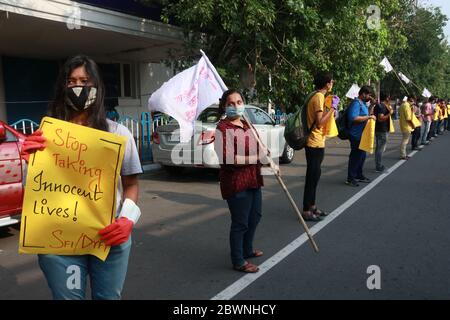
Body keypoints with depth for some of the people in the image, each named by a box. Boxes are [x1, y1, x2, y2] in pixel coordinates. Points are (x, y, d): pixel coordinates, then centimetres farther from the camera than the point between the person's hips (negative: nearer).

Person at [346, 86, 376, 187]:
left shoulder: (363, 103, 14)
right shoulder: (356, 103, -17)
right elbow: (353, 118, -30)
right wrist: (369, 117, -25)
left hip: (361, 135, 10)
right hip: (356, 135, -10)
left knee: (361, 156, 17)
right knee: (355, 156, -4)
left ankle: (359, 175, 30)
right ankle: (350, 178, 5)